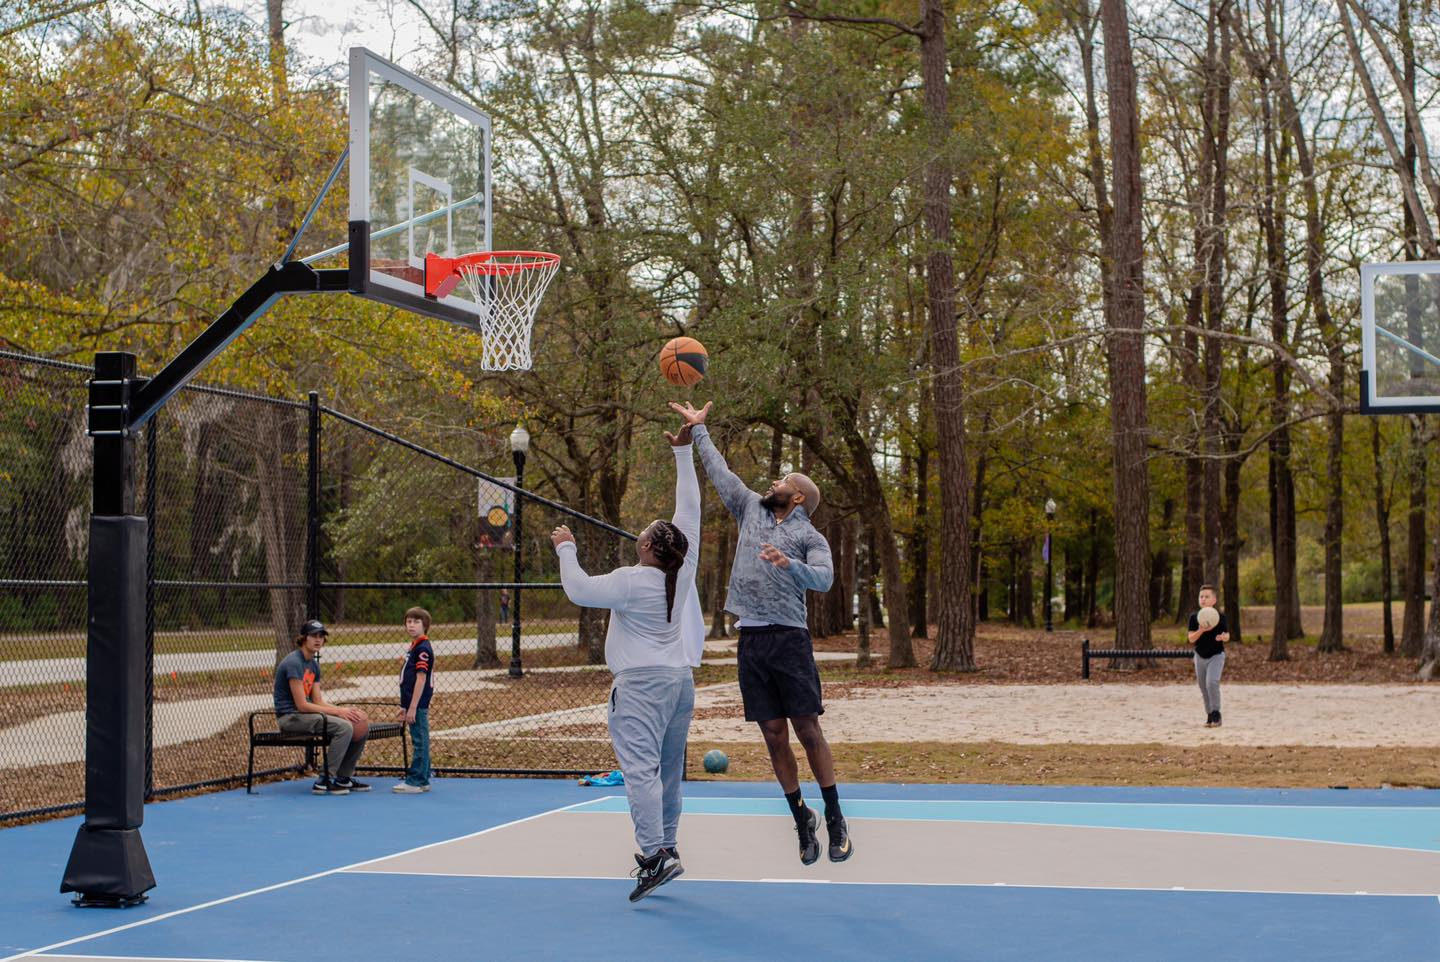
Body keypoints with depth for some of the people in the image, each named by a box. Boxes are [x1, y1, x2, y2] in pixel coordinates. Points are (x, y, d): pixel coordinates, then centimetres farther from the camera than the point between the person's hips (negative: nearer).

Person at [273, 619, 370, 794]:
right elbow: (302, 705, -21)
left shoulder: (314, 664, 12)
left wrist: (344, 711, -8)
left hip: (305, 714, 10)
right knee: (344, 726, -28)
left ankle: (343, 778, 11)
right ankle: (323, 781, -21)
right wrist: (338, 711, -18)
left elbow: (318, 701, 9)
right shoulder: (294, 663, -18)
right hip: (290, 716, -10)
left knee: (363, 725, 4)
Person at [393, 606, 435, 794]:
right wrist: (405, 706, 22)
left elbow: (421, 679, -19)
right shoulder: (413, 647, 15)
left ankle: (416, 782, -2)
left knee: (420, 742, -4)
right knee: (419, 742, 13)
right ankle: (422, 780, 20)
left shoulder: (423, 648, -15)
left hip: (418, 704, -10)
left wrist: (412, 708, -21)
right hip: (413, 704, 10)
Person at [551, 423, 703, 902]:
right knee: (668, 769, 14)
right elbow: (689, 510, 9)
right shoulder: (682, 571, 1)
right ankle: (666, 845, 20)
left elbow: (580, 590, -13)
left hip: (642, 683, -8)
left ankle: (654, 854, -25)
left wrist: (567, 548, 3)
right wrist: (684, 453, 15)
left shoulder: (632, 582, -15)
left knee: (640, 766, -14)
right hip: (680, 678, 8)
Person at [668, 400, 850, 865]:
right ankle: (801, 819, 13)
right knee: (773, 735, 4)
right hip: (751, 639, 5)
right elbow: (719, 471, 26)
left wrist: (789, 564, -33)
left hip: (788, 638, -4)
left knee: (807, 729, -5)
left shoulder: (809, 536, 2)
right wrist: (698, 428, 31)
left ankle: (835, 818, 3)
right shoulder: (752, 509, 17)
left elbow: (824, 577, -16)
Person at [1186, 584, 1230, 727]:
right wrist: (1201, 630, -28)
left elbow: (1227, 635, -1)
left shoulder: (1220, 616, -8)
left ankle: (1216, 713, -11)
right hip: (1200, 656, 3)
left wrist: (1223, 637, -25)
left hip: (1216, 655, -3)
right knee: (1204, 688, 10)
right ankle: (1210, 715, 25)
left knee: (1212, 682, -22)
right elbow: (1191, 639, -9)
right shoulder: (1194, 617, -4)